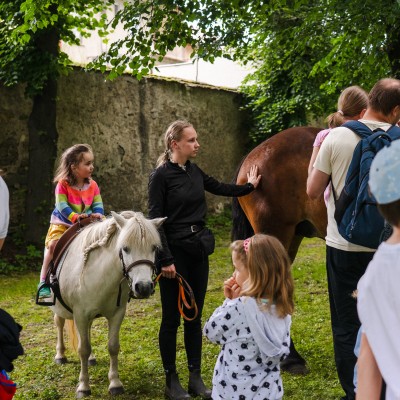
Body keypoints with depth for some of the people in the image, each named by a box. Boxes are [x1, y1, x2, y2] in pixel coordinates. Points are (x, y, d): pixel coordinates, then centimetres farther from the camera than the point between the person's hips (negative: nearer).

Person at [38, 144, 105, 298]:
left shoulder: (92, 185, -3)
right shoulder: (63, 184, -14)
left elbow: (98, 204, -5)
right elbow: (62, 206, -22)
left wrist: (98, 214, -29)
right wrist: (75, 216, -38)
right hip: (62, 224, -4)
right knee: (53, 244, -26)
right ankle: (44, 282, -14)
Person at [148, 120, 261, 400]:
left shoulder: (194, 171, 7)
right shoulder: (161, 176, -13)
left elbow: (221, 188, 27)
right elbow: (156, 221, -14)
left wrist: (249, 187, 36)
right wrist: (165, 260, -18)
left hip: (198, 251, 7)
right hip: (175, 252, -7)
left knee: (195, 316, 12)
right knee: (172, 318, 3)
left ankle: (196, 377, 21)